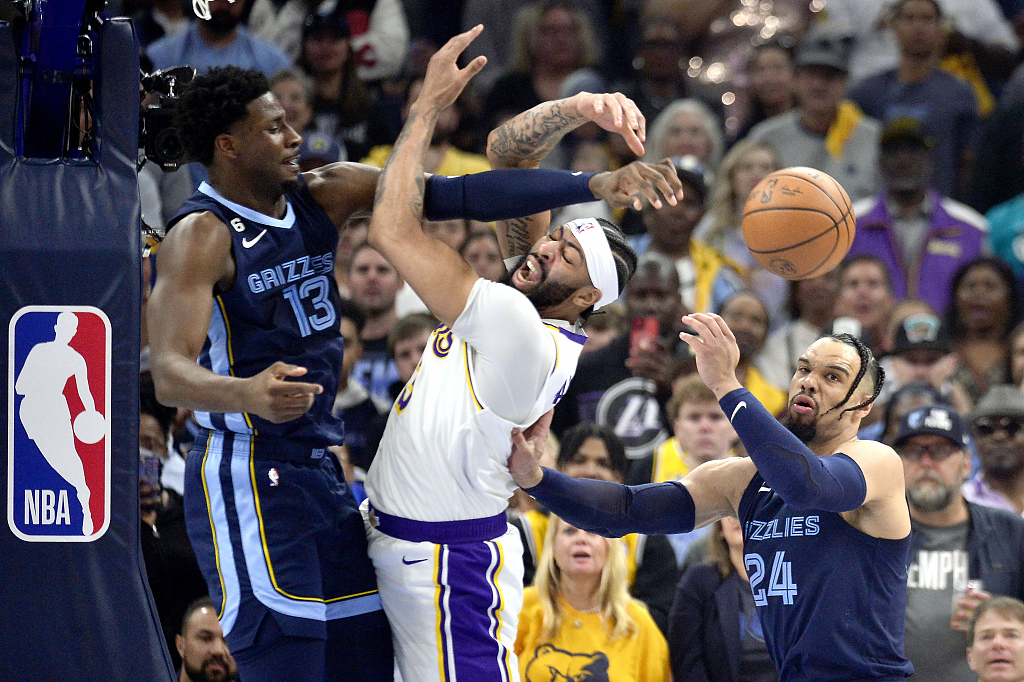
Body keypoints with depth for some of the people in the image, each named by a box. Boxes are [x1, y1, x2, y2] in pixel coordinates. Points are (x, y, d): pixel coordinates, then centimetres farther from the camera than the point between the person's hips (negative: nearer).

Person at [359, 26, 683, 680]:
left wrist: (428, 105, -19)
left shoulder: (521, 331, -27)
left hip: (447, 564, -10)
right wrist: (578, 108, -13)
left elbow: (394, 231, -29)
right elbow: (508, 152, 6)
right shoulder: (525, 306, 0)